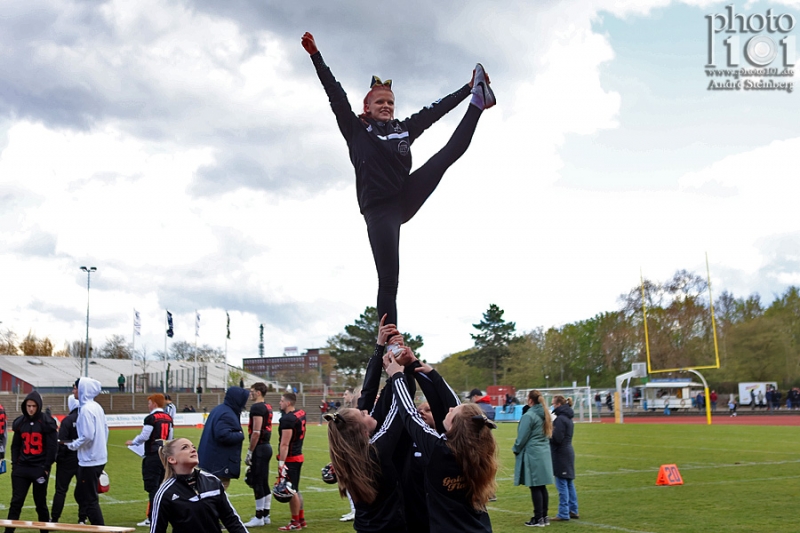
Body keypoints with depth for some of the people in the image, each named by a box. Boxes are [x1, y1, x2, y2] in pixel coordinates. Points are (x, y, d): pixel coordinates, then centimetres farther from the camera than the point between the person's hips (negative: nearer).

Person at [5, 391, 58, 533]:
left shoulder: (47, 422, -7)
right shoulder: (19, 422, 5)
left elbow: (52, 446, -7)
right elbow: (15, 446, 13)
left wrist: (46, 467, -9)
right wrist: (14, 464, 4)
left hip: (40, 468, -3)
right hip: (21, 468, 3)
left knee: (40, 503, 5)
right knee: (16, 502, 1)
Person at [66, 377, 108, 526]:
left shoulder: (86, 409, -17)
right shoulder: (97, 407, 11)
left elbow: (87, 436, -23)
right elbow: (105, 430, 15)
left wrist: (72, 445, -9)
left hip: (90, 461, -9)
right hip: (100, 457, 10)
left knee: (89, 500, -1)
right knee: (81, 495, 19)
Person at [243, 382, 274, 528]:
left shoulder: (257, 407, -15)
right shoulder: (268, 407, 14)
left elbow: (256, 432, -21)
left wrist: (249, 452, -17)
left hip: (259, 448, -10)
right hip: (266, 446, 10)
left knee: (257, 482, -4)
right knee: (264, 483, 14)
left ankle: (259, 518, 0)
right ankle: (266, 515, 19)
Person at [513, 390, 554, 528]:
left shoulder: (529, 416, -15)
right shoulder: (545, 414, 9)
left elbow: (522, 437, -14)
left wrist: (516, 449, 2)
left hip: (532, 454, -8)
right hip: (544, 453, 8)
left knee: (535, 487, -3)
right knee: (542, 486, 13)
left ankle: (538, 519, 0)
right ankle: (544, 516, 18)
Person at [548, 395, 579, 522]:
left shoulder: (560, 419, -17)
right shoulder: (568, 418, 13)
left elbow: (557, 439, -20)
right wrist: (551, 433, 8)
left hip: (560, 455, -10)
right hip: (568, 452, 10)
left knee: (562, 484, -5)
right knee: (569, 483, 14)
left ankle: (563, 514, -2)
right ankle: (573, 511, 19)